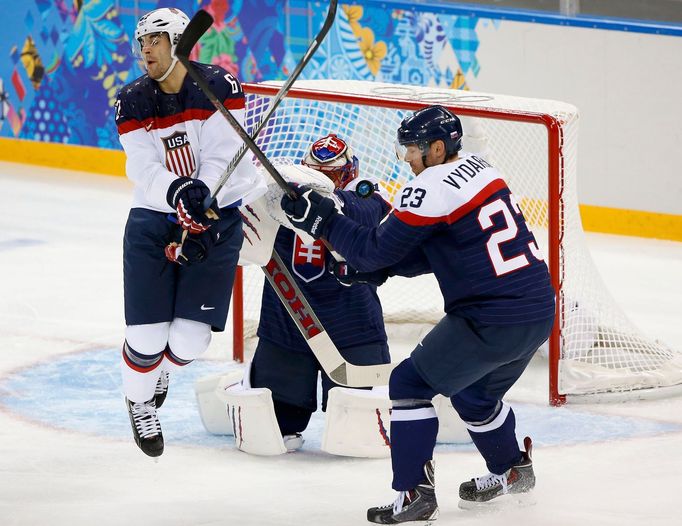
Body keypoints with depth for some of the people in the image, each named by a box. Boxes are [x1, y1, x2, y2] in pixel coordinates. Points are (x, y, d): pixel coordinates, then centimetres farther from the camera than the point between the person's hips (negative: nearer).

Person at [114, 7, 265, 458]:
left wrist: (202, 204, -31)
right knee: (147, 337, -5)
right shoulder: (133, 103, -4)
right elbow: (144, 170, -16)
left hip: (217, 221, -1)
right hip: (153, 221, 1)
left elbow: (223, 158, -18)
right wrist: (177, 192, -36)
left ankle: (162, 368, 33)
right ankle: (140, 403, 25)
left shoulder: (217, 87, -12)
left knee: (189, 342, -4)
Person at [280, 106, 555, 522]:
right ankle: (512, 471, 49)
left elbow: (377, 251, -10)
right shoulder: (477, 168, 13)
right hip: (539, 312, 9)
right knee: (475, 391, 31)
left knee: (411, 383, 2)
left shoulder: (431, 188, -14)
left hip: (493, 322, -9)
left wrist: (322, 218, -3)